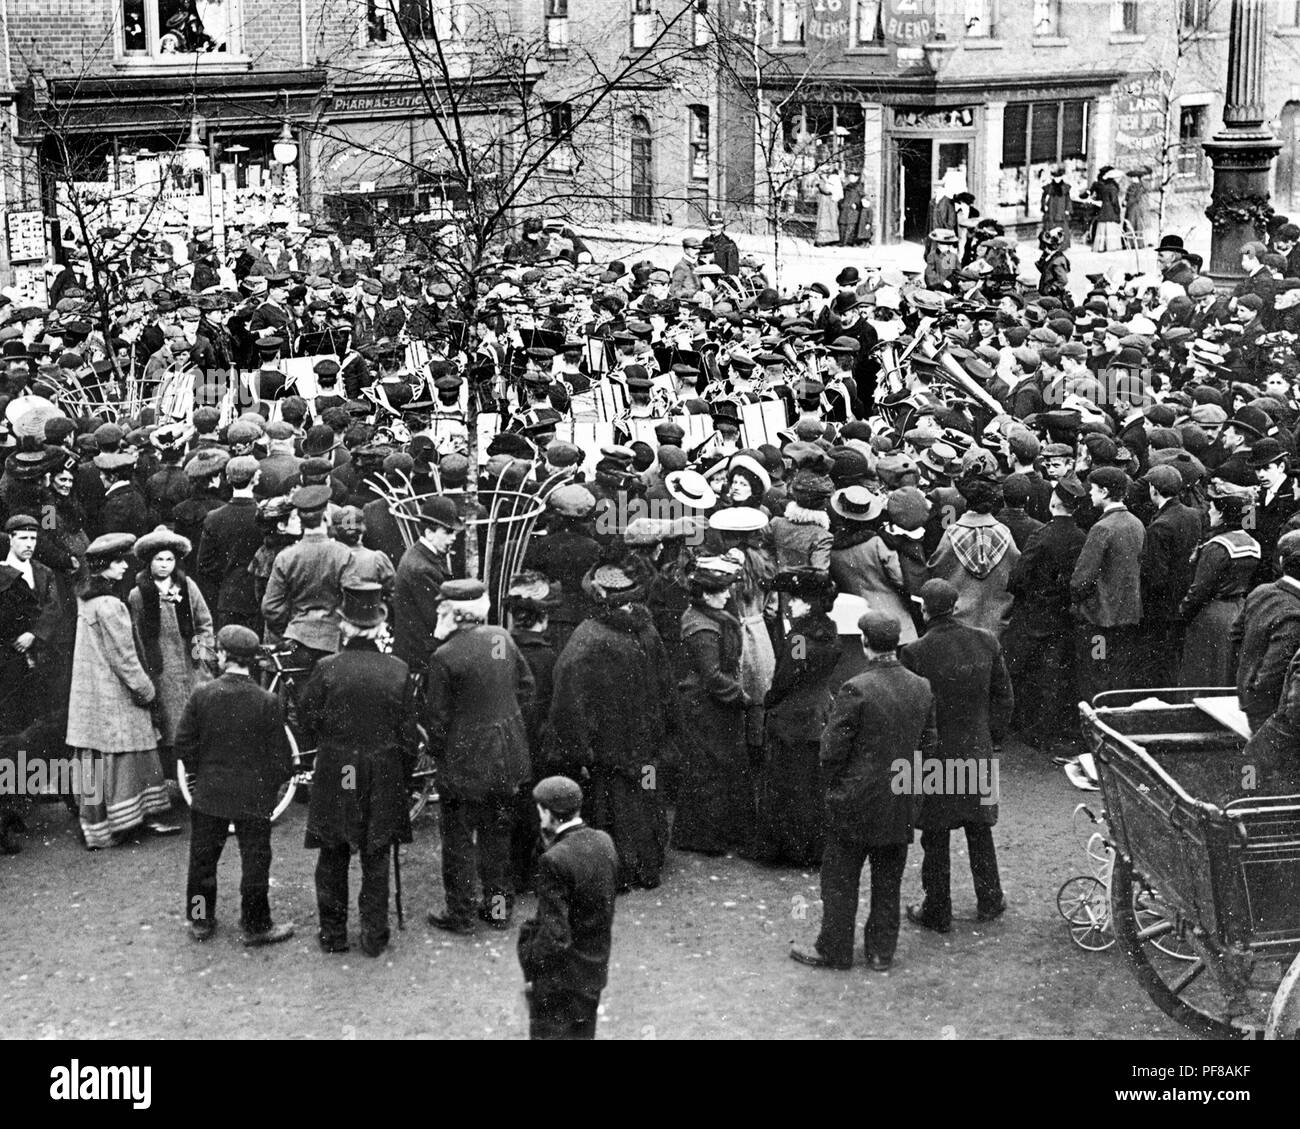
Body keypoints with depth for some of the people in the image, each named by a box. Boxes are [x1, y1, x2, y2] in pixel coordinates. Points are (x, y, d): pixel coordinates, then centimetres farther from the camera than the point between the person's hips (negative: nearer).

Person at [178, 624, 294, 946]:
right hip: (254, 799, -2)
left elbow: (183, 745, -3)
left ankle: (200, 920, 26)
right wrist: (272, 785, 10)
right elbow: (280, 759, -9)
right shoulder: (268, 703, -13)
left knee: (203, 859, 15)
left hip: (208, 796, 2)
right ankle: (256, 925, 15)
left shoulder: (201, 695, -9)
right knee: (255, 860, 9)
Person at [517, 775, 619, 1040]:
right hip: (596, 969, 8)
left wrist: (530, 970, -10)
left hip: (559, 979, -8)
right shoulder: (604, 842, -3)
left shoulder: (554, 860, -25)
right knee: (583, 1034, 22)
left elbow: (554, 936, -25)